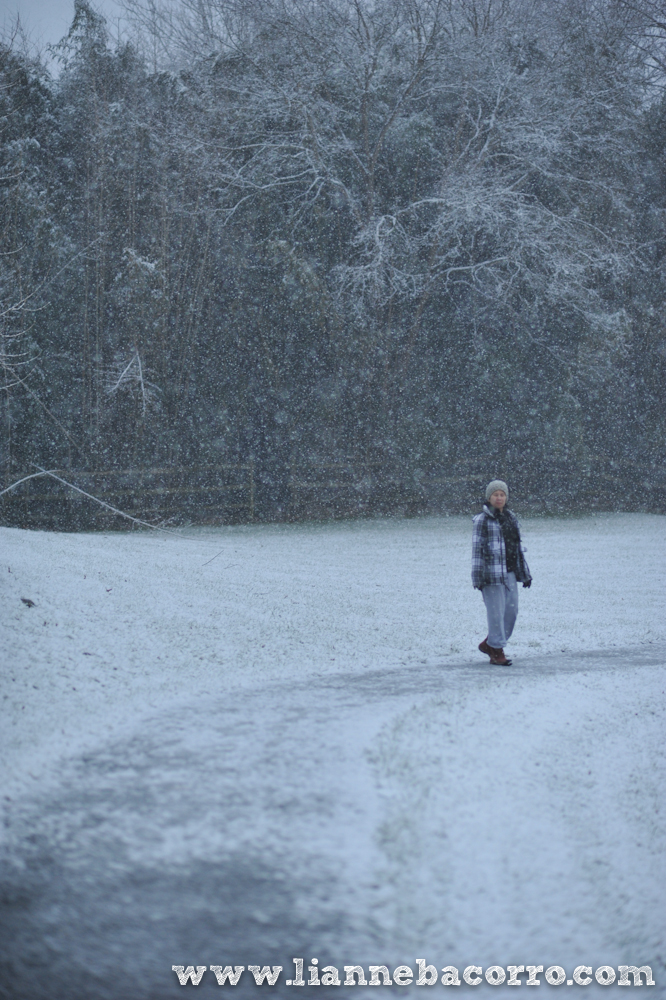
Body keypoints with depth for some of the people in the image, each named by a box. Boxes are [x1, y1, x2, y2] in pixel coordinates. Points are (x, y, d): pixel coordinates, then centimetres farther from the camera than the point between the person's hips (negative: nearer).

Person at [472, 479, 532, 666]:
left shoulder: (511, 518, 15)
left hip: (510, 572, 7)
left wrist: (525, 573, 19)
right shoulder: (482, 520, -4)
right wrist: (478, 577, -11)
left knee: (511, 610, 6)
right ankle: (497, 652, 6)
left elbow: (518, 547, 20)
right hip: (492, 572, -7)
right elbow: (477, 549, -7)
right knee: (496, 612, -5)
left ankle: (489, 643, 23)